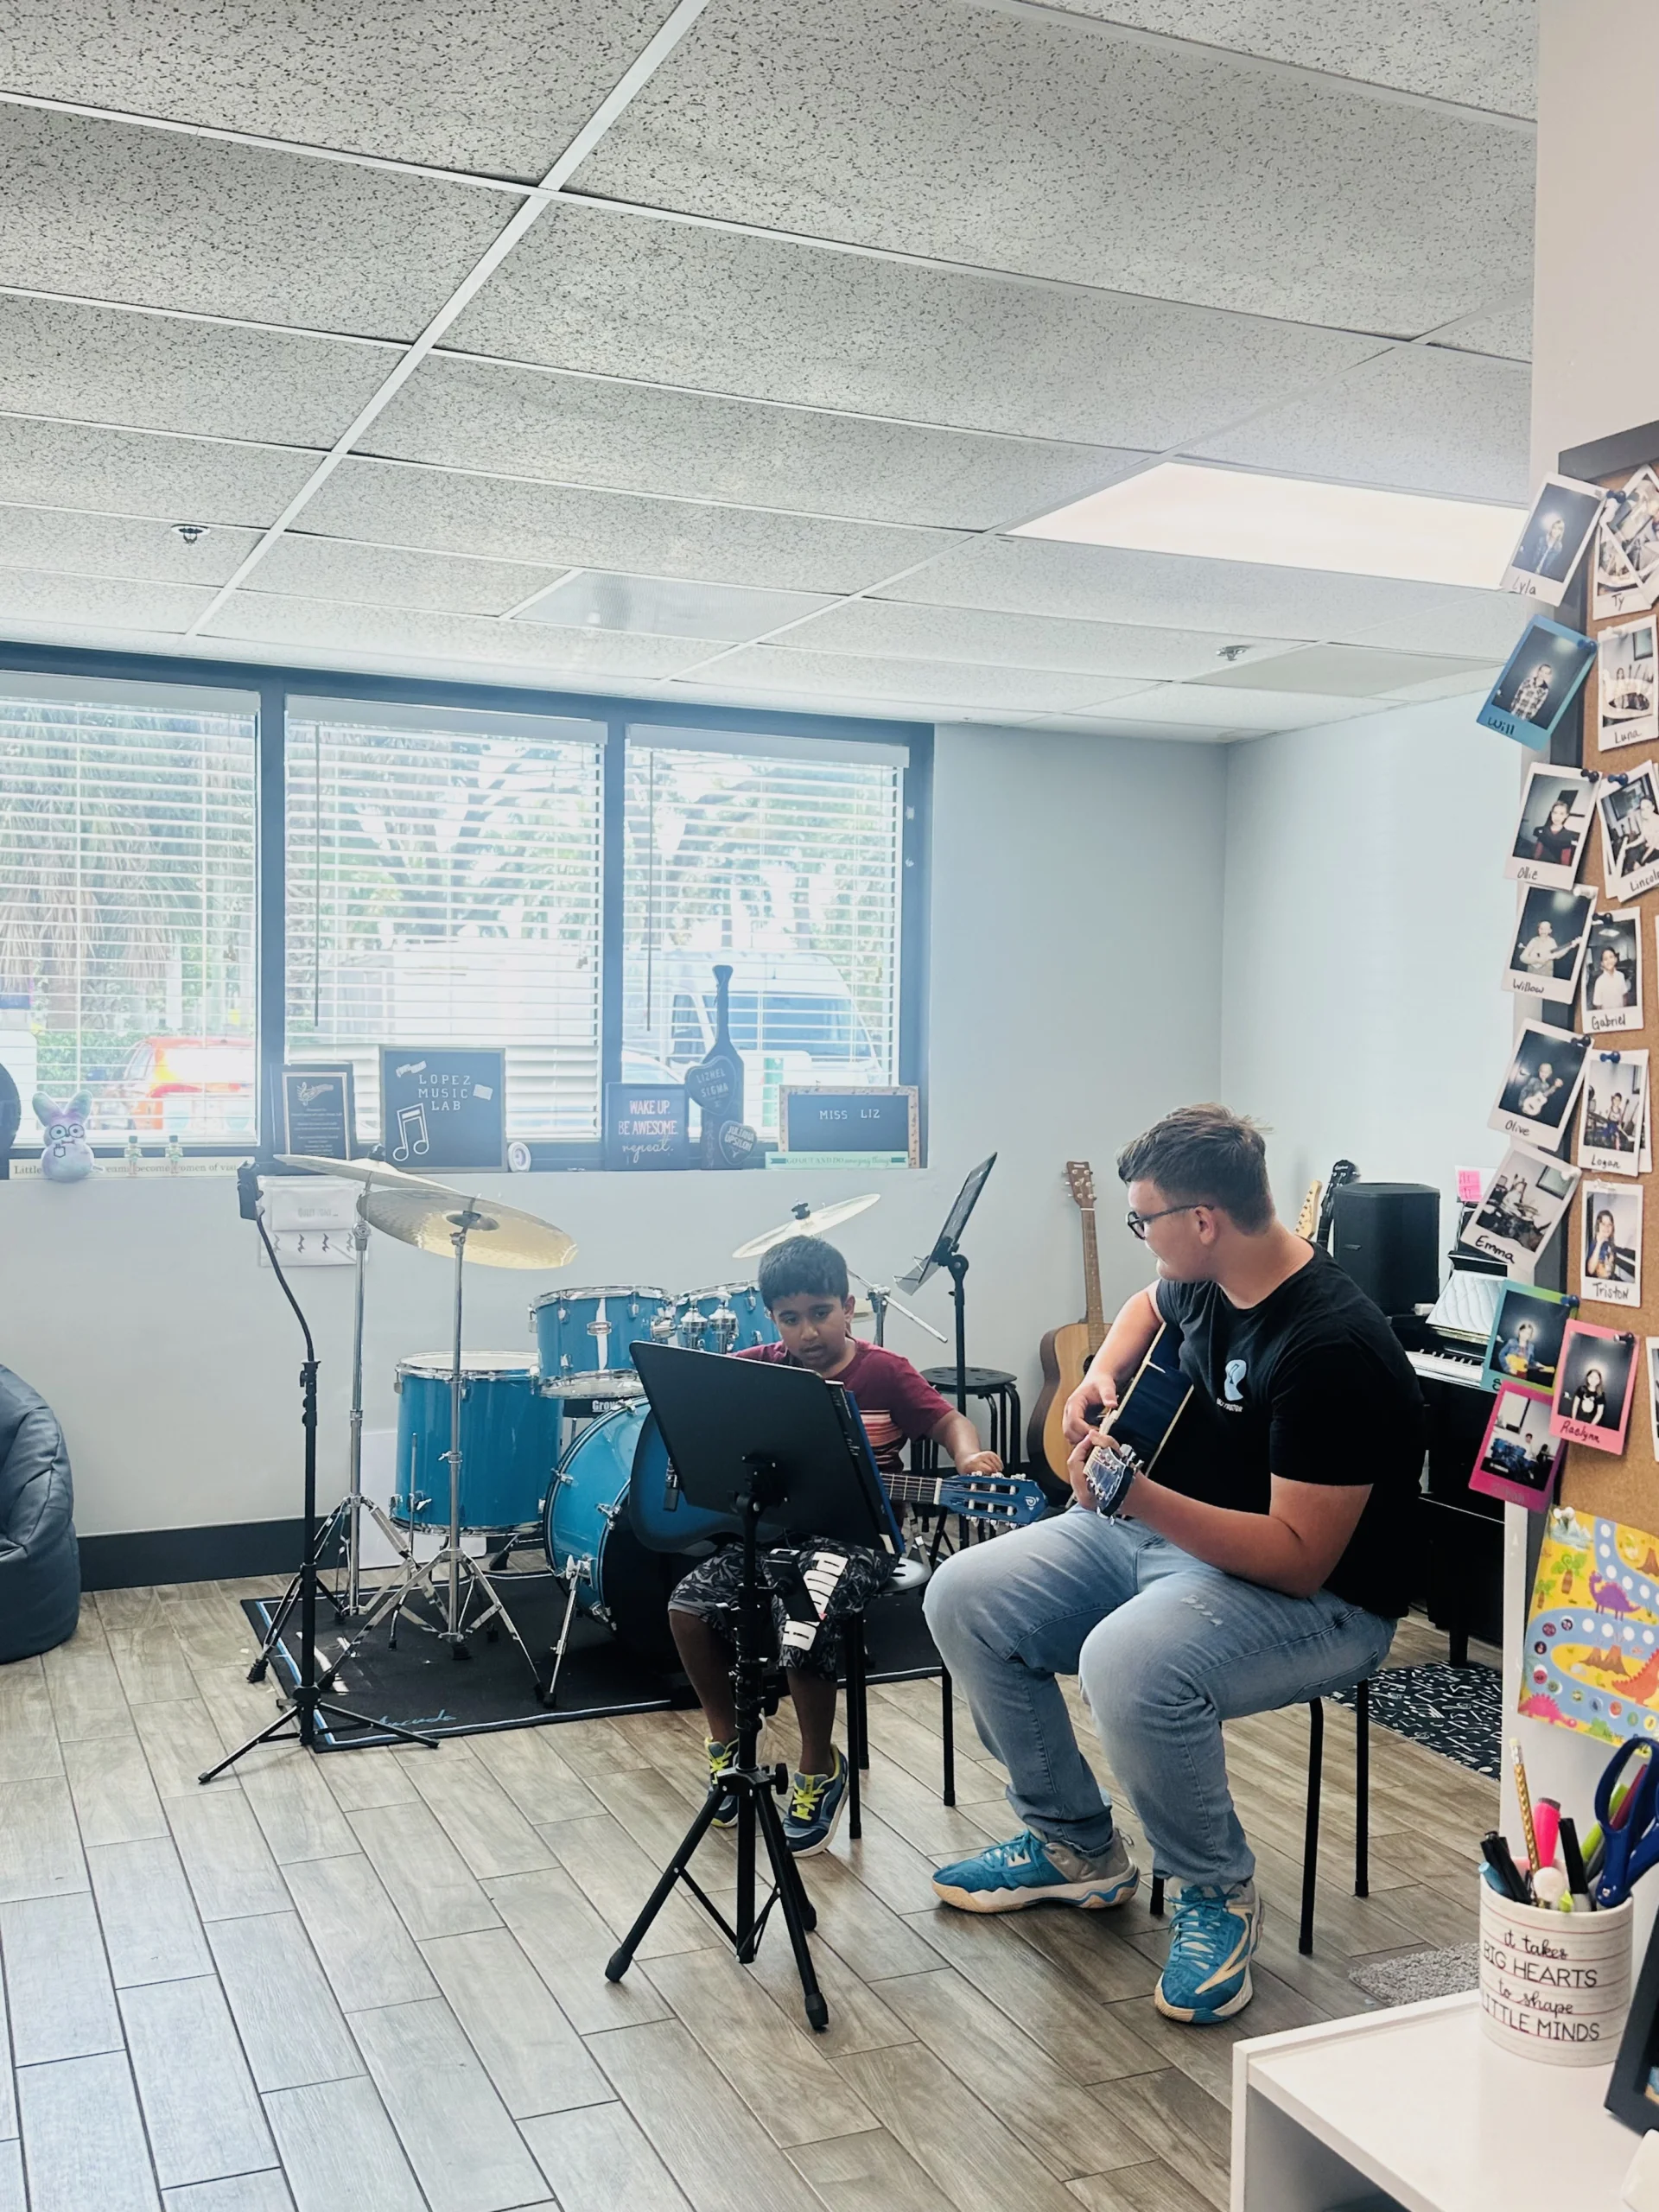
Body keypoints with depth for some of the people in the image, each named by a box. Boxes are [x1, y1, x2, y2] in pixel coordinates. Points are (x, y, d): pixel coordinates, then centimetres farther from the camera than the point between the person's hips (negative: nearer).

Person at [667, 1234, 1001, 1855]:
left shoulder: (884, 1372, -4)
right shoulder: (758, 1367, 3)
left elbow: (949, 1421, -4)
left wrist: (968, 1457, -26)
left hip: (856, 1534, -4)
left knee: (802, 1618, -29)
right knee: (690, 1602, -15)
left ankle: (820, 1768, -1)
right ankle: (725, 1739, 11)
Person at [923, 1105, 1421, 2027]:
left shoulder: (1333, 1347, -28)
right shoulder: (1205, 1280, -1)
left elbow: (1300, 1559, -29)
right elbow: (1150, 1305, 27)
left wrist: (1135, 1499, -37)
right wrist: (1103, 1374, 6)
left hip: (1314, 1602, -9)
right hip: (1160, 1530, 9)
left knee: (1128, 1662, -38)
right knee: (963, 1597, -1)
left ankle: (1218, 1895, -7)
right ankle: (1075, 1844, 16)